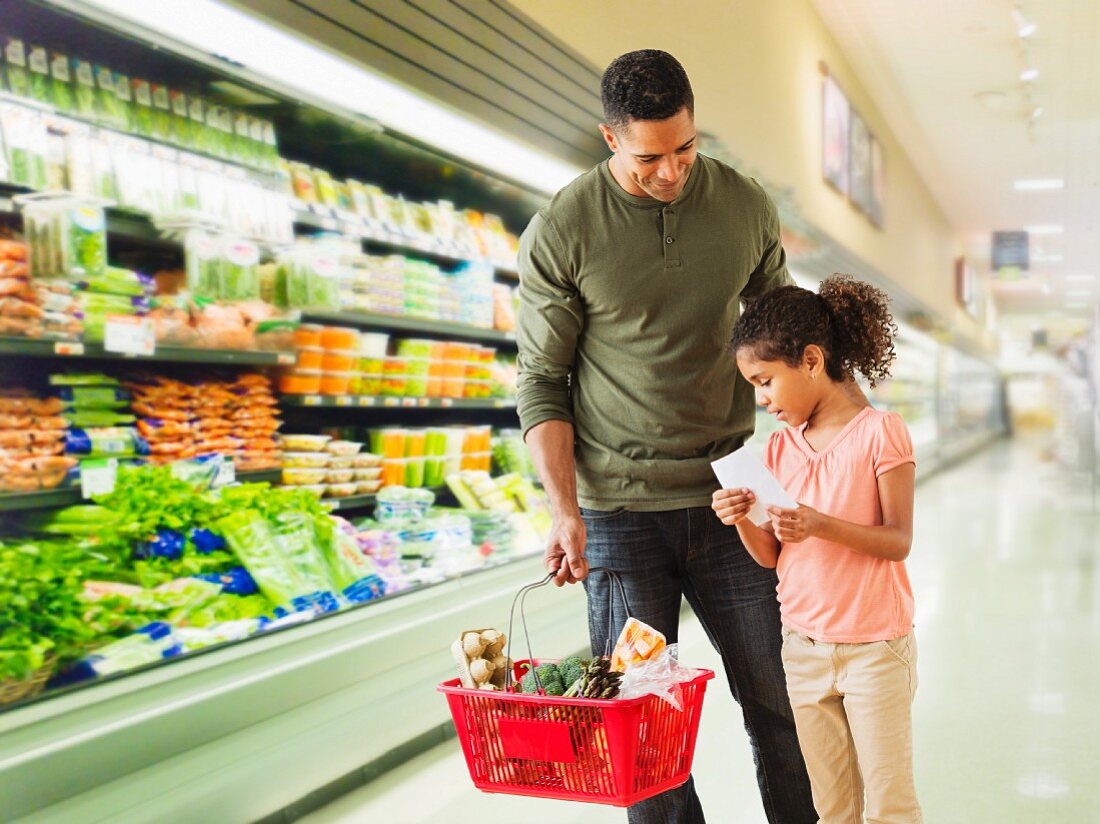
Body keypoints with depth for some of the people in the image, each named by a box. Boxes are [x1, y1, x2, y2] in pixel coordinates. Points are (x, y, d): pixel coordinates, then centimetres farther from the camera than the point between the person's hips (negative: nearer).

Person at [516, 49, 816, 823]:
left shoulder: (747, 207, 2)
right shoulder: (559, 233, -7)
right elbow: (541, 383, -2)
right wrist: (565, 511, -12)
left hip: (726, 498, 2)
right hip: (619, 509, -2)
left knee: (779, 701, 9)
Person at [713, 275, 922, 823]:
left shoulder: (880, 432, -11)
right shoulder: (779, 448, 5)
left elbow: (898, 541, -14)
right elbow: (771, 556, 6)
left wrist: (821, 525, -28)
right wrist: (742, 521, -13)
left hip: (875, 647, -5)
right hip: (803, 648, 5)